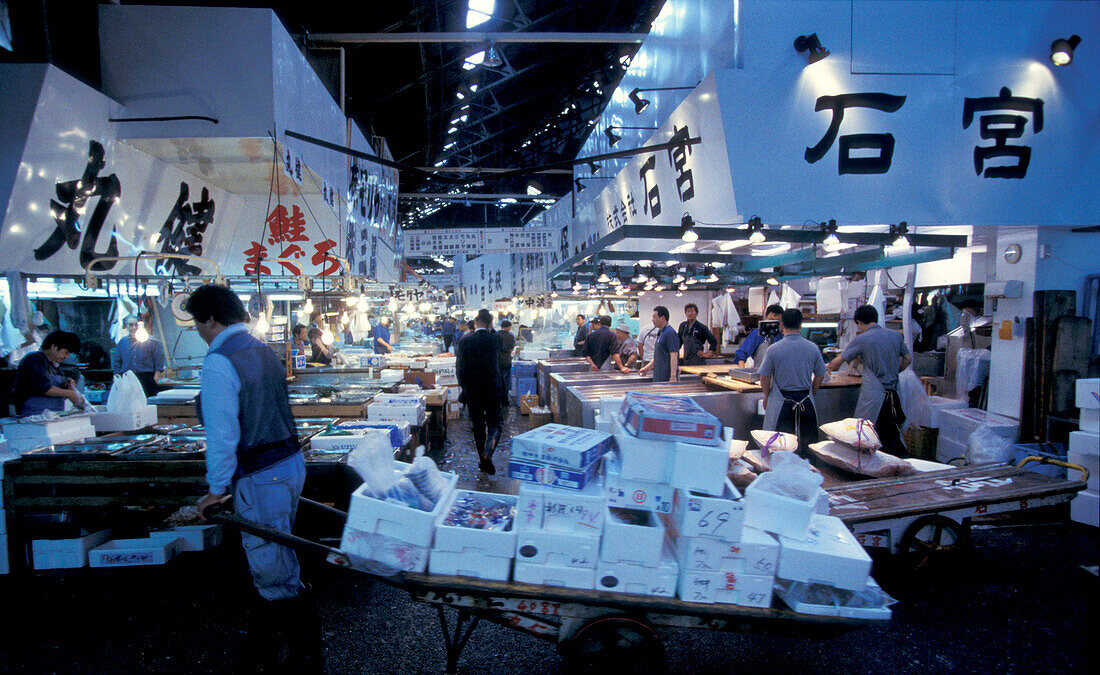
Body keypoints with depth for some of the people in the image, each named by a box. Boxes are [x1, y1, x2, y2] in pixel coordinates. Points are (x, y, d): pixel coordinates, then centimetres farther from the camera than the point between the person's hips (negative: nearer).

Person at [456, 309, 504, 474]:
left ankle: (482, 459, 20)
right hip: (492, 389, -1)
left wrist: (463, 385, 7)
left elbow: (460, 366, -6)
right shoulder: (495, 339, -7)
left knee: (478, 426, 14)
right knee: (494, 425, 7)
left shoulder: (465, 340, -8)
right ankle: (487, 453, -16)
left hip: (472, 389, 1)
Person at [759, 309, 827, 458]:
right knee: (807, 445, 11)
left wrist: (766, 396, 11)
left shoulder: (773, 349, -10)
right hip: (806, 402, 3)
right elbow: (820, 376, 7)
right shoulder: (813, 348, -2)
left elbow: (764, 378, -6)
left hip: (781, 404, -2)